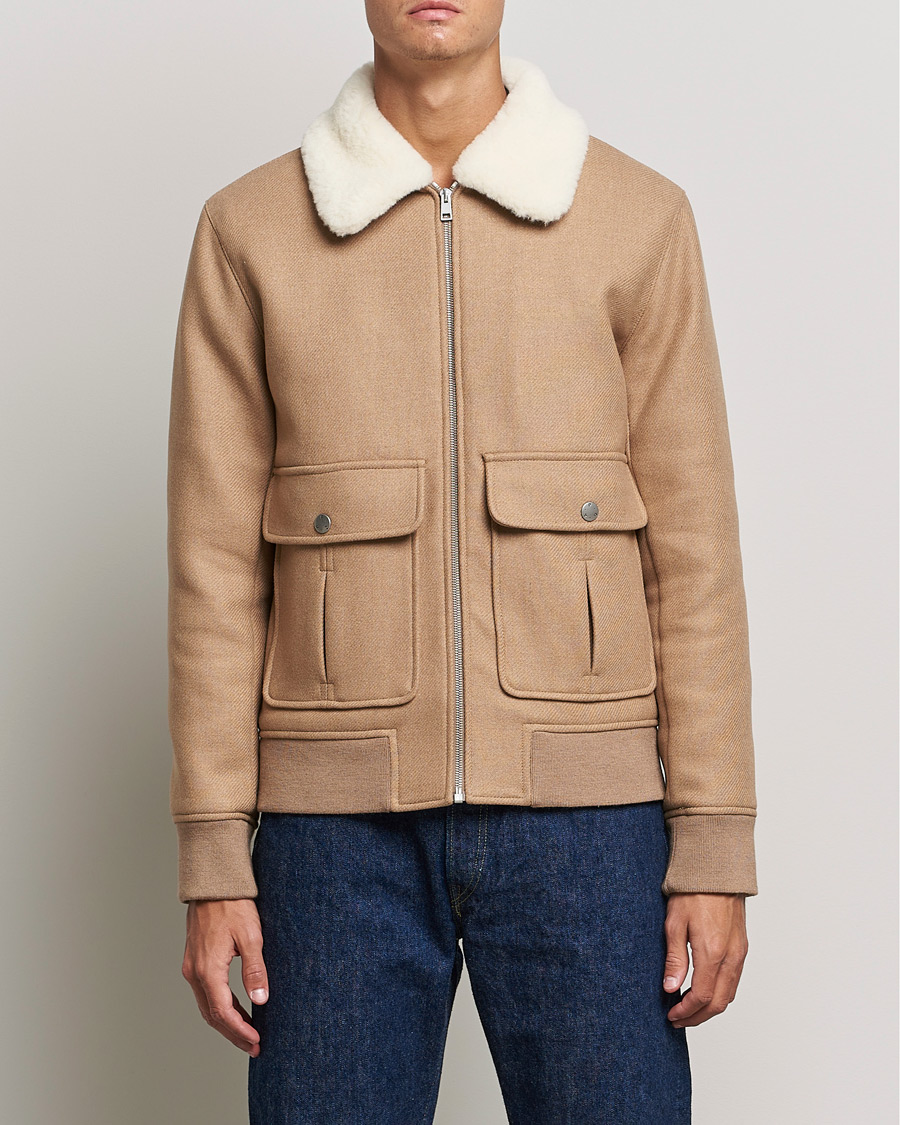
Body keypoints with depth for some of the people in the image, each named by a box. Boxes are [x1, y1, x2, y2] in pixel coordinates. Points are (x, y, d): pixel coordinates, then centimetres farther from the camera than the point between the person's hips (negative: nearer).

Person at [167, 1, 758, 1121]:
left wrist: (714, 850, -1)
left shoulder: (639, 218, 3)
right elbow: (215, 562, 3)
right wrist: (213, 862, -1)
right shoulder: (250, 229, 4)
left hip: (582, 815, 0)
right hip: (339, 818, 0)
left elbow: (692, 550, 3)